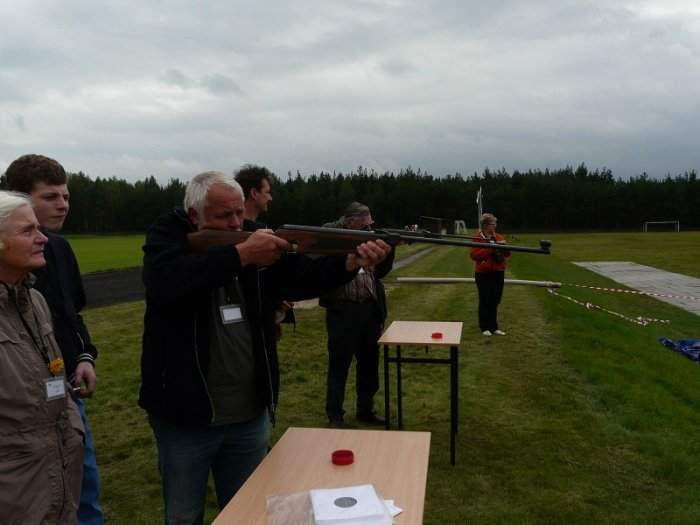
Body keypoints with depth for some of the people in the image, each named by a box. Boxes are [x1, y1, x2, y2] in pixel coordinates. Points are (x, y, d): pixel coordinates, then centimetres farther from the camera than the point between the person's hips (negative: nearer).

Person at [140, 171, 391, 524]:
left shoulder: (257, 241, 2)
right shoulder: (166, 235, -7)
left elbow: (303, 277, -7)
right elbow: (166, 283, -28)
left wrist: (352, 261, -26)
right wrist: (241, 255, -30)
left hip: (250, 415, 3)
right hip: (185, 416, -3)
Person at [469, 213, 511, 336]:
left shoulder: (499, 237, 10)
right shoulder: (477, 238, -6)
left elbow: (507, 254, 10)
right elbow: (474, 255, -18)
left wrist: (504, 246, -11)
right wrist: (491, 248, -22)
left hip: (498, 273, 5)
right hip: (484, 274, -5)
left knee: (495, 301, 9)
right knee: (485, 301, 1)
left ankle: (494, 327, 18)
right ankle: (485, 327, 11)